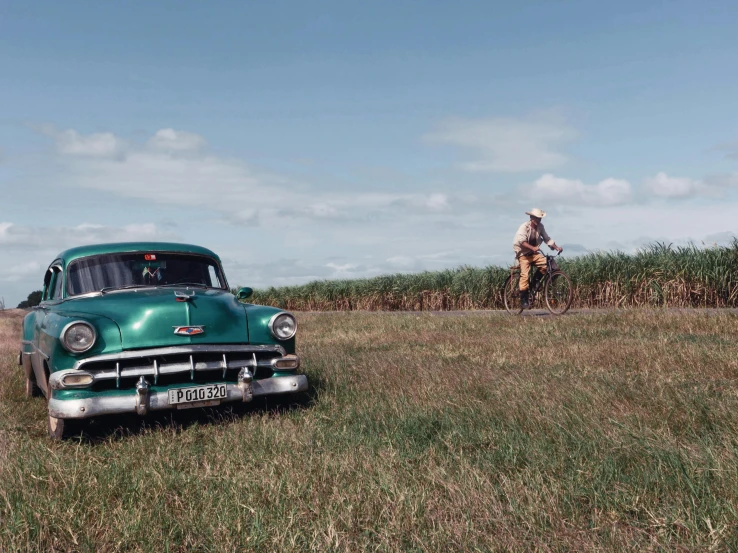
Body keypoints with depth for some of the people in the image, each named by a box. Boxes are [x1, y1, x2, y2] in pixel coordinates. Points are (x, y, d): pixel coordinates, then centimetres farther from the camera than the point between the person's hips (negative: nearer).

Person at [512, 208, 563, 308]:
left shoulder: (540, 226, 0)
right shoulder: (524, 227, -17)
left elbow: (547, 239, 2)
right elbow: (522, 241, -30)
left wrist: (556, 247, -13)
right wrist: (533, 248, -45)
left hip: (534, 253, 5)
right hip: (523, 253, -5)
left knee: (546, 264, -21)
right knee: (525, 275, -18)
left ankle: (534, 283, 0)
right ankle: (524, 299, -11)